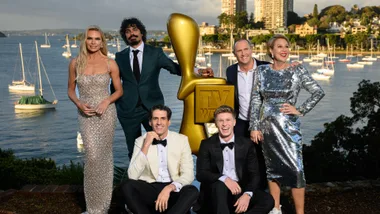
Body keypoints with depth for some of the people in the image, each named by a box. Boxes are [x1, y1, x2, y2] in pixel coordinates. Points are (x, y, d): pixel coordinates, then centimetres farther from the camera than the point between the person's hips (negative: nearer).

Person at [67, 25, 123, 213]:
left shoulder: (110, 64, -3)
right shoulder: (75, 63, 1)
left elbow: (119, 90, 4)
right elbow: (70, 90, 8)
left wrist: (107, 101, -14)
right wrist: (79, 104, -11)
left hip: (106, 112, 0)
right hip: (86, 114, 0)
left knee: (104, 155, 7)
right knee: (92, 155, -9)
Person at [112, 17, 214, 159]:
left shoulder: (155, 53, 2)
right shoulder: (120, 56, 7)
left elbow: (174, 67, -6)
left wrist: (198, 71, -21)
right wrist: (115, 104, 8)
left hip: (152, 106, -1)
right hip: (128, 109, 2)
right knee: (133, 150, 10)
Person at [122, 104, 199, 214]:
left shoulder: (182, 140, 2)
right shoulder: (140, 141, 2)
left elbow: (188, 175, -5)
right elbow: (132, 176, -9)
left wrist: (169, 188, -24)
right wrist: (146, 145, -16)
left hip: (173, 190, 0)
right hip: (149, 189, 1)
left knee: (192, 191, -31)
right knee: (127, 186, -29)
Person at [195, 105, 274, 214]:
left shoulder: (246, 144, 4)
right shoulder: (207, 144, 0)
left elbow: (254, 174, -1)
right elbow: (201, 174, -9)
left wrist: (247, 194, -21)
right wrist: (224, 179, -27)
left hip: (240, 190, 2)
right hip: (216, 192, -2)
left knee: (268, 200, -24)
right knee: (219, 185, -35)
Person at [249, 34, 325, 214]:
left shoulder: (297, 71, -3)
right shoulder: (262, 71, 2)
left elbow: (319, 92, -1)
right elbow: (255, 100, 2)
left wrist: (300, 110, -7)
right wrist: (254, 127, -3)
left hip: (288, 126, -2)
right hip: (267, 126, 3)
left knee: (295, 169, -5)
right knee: (272, 168, 13)